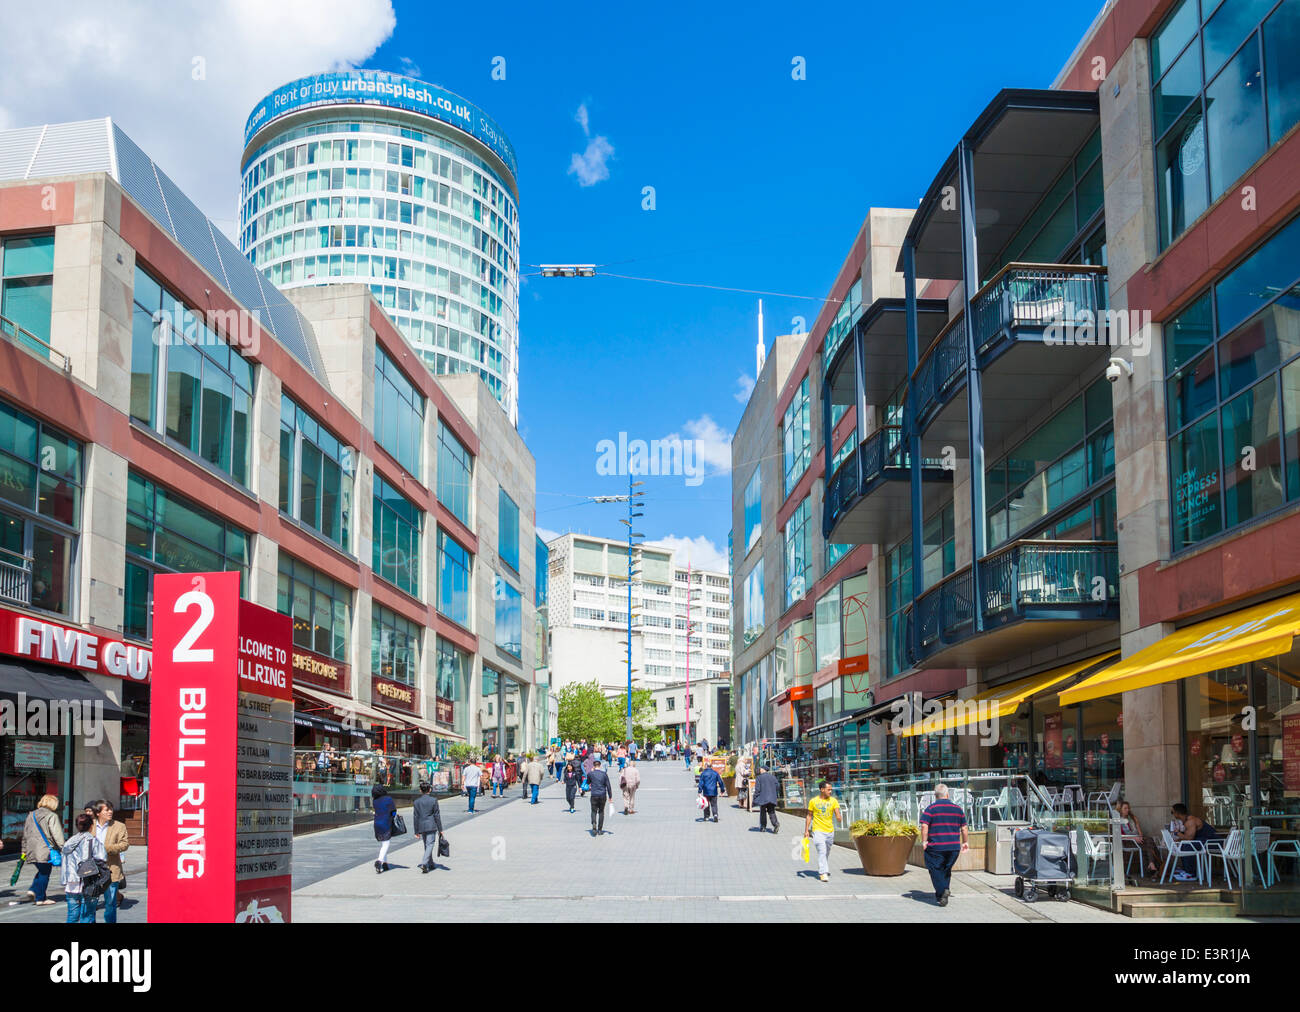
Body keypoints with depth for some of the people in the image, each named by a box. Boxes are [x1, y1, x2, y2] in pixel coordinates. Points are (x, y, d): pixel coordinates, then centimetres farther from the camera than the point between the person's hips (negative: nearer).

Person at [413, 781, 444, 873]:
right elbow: (437, 815, -5)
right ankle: (424, 864, -20)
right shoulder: (433, 800, -7)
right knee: (430, 845, -4)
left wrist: (416, 831, 9)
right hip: (431, 826, -3)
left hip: (421, 826, 3)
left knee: (427, 845, 17)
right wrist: (440, 829, 2)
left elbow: (416, 817, 3)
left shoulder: (417, 801, 1)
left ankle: (431, 863, 28)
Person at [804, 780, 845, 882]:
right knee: (822, 852, -15)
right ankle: (823, 873, -17)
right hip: (818, 831, -3)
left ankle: (821, 871, 32)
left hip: (830, 831, 3)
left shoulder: (833, 801, 1)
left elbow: (838, 816, -6)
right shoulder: (813, 801, -2)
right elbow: (809, 816, 7)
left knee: (826, 853, 14)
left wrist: (840, 818, -29)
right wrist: (806, 830, 3)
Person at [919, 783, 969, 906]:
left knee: (935, 870, 2)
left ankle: (942, 892, -14)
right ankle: (946, 889, 16)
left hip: (935, 846, -4)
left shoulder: (931, 808, -4)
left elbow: (924, 826, -13)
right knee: (946, 870, 21)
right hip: (954, 847, 4)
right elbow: (963, 828, 13)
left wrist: (924, 841, -8)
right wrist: (964, 842, 24)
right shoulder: (957, 809, 9)